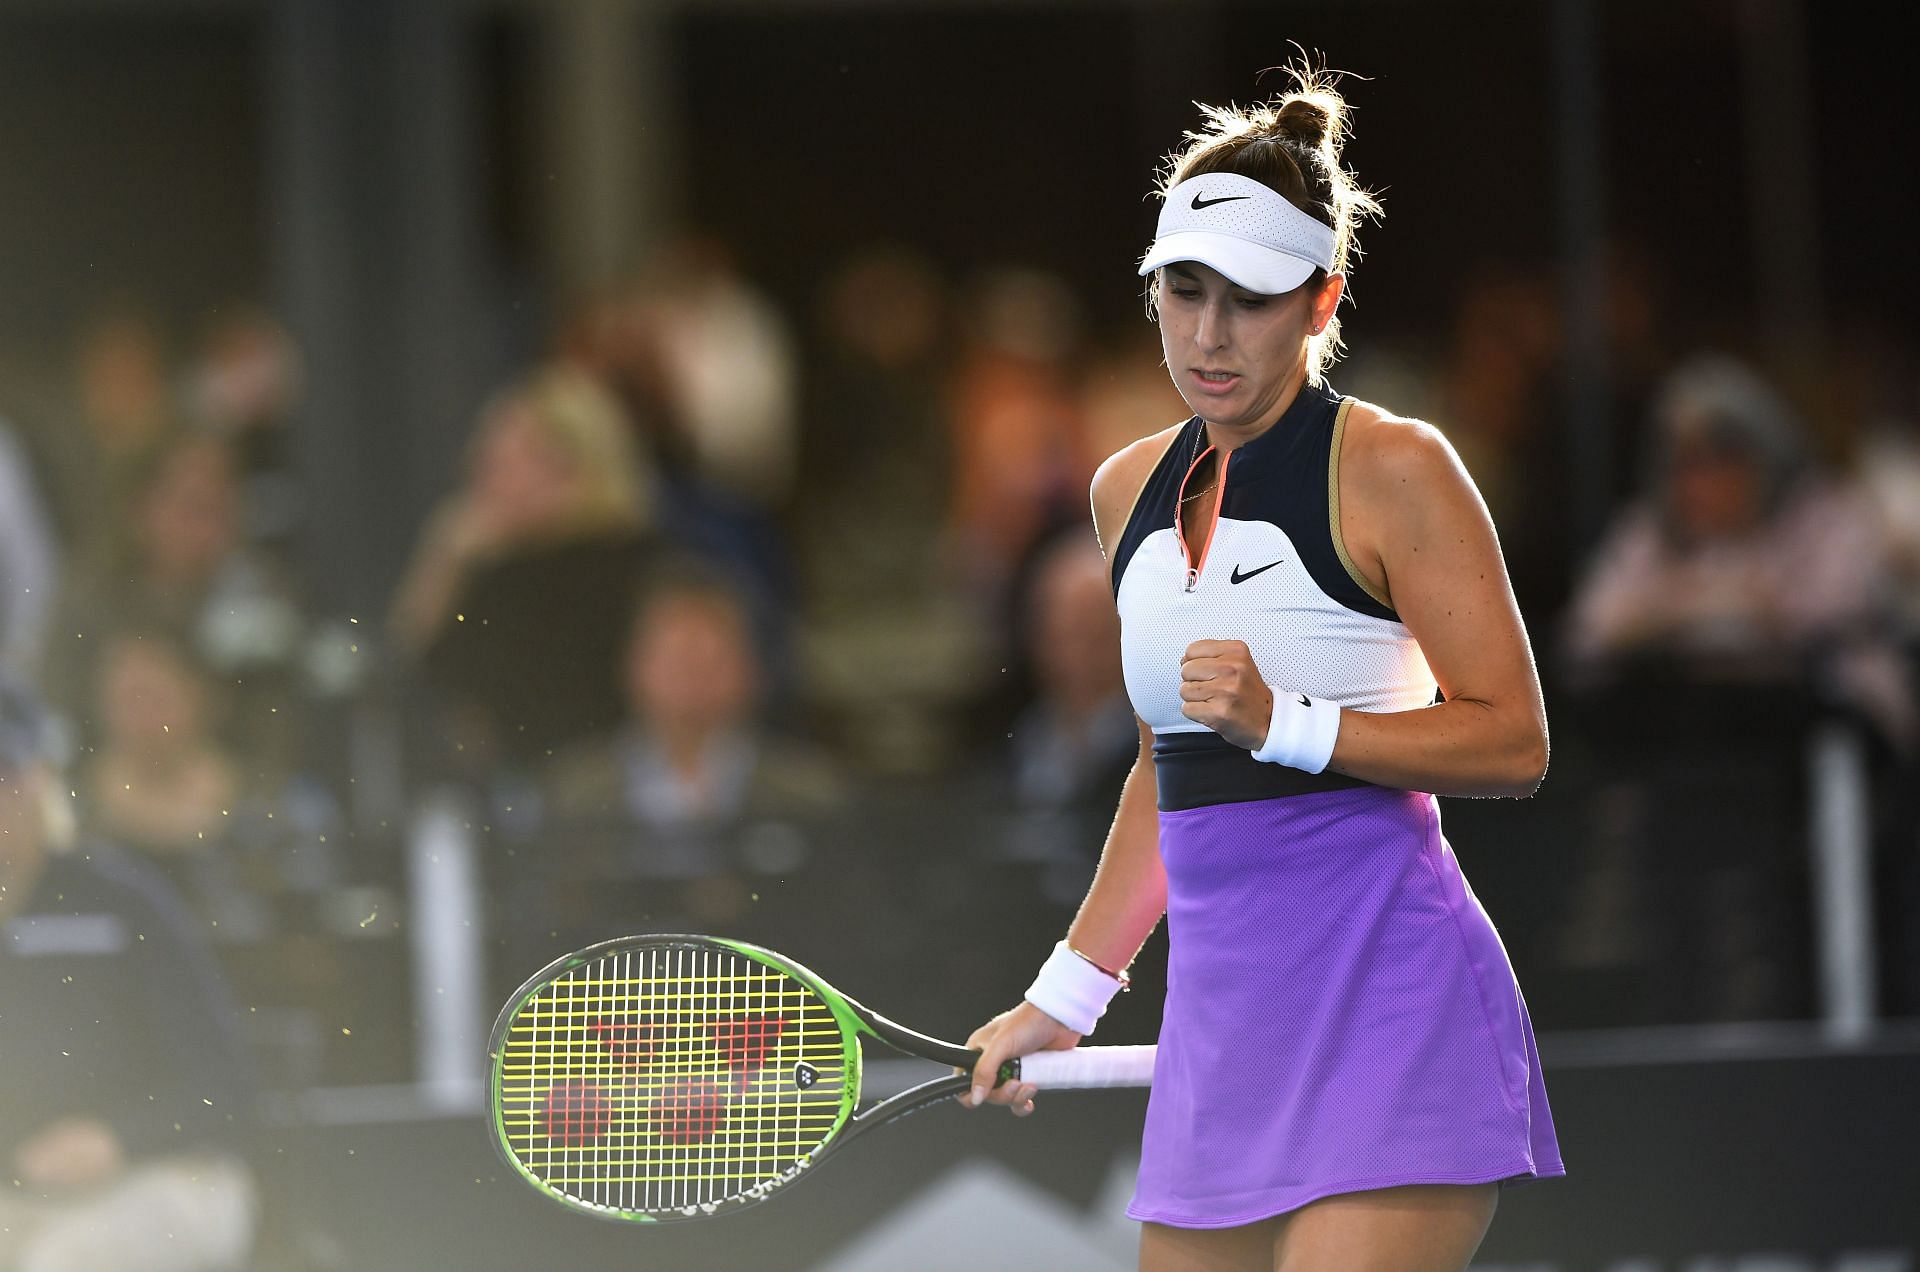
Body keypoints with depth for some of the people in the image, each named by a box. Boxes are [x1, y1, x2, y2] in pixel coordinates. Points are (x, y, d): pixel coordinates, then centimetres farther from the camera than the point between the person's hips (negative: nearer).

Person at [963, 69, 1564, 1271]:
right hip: (1218, 1018, 7)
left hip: (1386, 1003, -7)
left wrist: (1284, 720, -18)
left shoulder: (1392, 469, -7)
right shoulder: (1133, 488, 14)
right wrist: (1064, 997, 22)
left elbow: (1514, 740, -9)